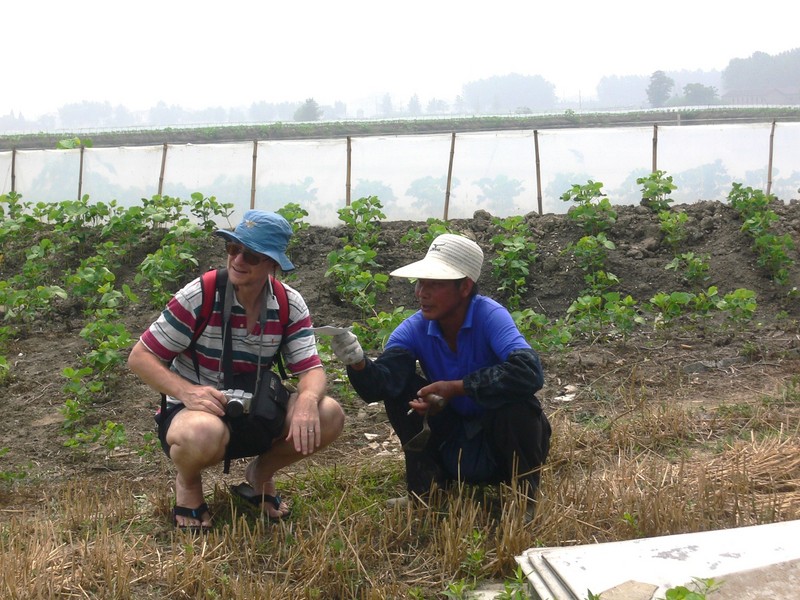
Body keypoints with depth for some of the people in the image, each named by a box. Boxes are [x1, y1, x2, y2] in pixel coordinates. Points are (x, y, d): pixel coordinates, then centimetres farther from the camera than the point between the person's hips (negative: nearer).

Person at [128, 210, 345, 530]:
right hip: (194, 410, -4)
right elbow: (140, 357, -13)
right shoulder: (199, 296, -18)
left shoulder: (289, 304, -7)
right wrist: (186, 390, -32)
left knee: (329, 415, -19)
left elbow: (311, 370, -8)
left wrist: (308, 398, -34)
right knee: (204, 434, -41)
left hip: (256, 415, 4)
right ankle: (188, 481, -1)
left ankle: (260, 474, 10)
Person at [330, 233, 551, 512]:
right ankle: (423, 490, -2)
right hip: (452, 453, 4)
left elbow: (529, 372, -39)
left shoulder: (489, 316, -23)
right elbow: (382, 383, -25)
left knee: (516, 400, -33)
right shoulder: (414, 329, -11)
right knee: (399, 387, -13)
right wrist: (358, 364, -48)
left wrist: (455, 388, -34)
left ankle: (524, 496, -10)